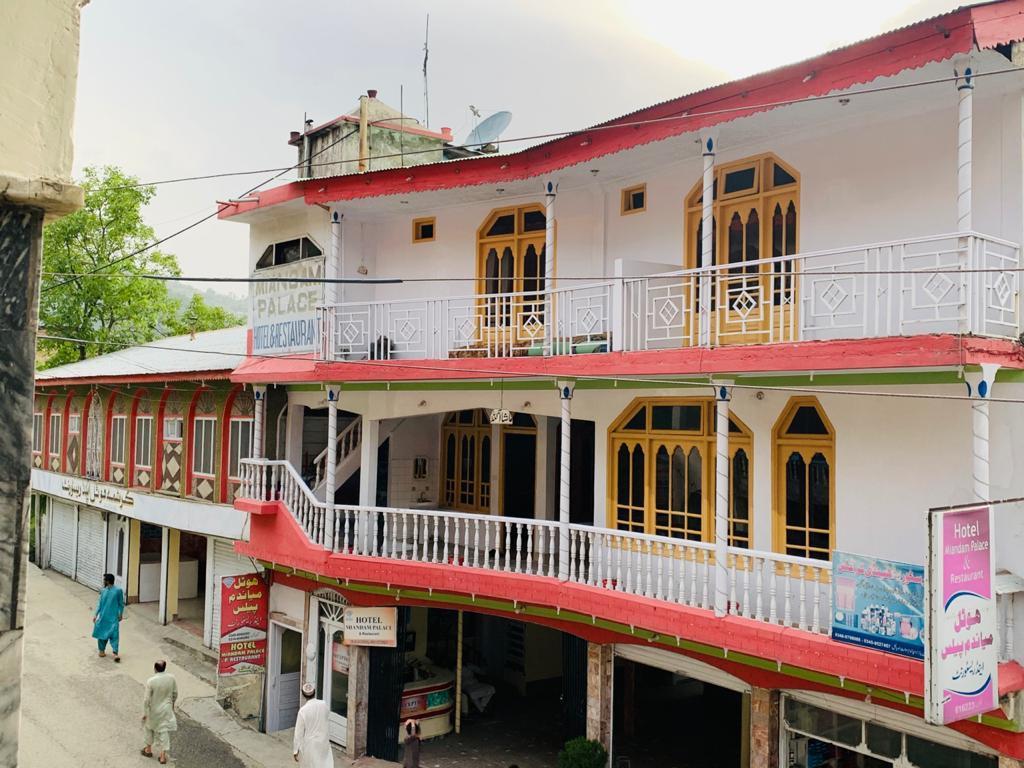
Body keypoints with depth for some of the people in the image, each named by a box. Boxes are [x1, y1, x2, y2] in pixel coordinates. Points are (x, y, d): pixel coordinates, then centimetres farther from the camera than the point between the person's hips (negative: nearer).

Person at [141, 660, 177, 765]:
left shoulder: (151, 681, -27)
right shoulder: (171, 678, -16)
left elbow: (147, 699, -19)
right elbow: (175, 693, -1)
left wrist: (144, 712, -5)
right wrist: (172, 703, 17)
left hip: (154, 710, -2)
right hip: (166, 709, 2)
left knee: (149, 728, 24)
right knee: (164, 730, 13)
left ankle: (149, 749, 41)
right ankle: (163, 756, 16)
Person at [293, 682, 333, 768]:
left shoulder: (303, 710, -19)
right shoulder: (323, 704, -8)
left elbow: (299, 732, -14)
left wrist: (295, 750, -4)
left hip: (309, 745, -3)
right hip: (323, 742, 3)